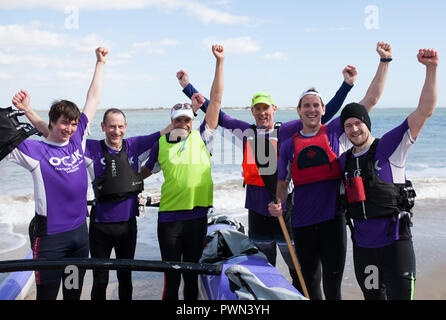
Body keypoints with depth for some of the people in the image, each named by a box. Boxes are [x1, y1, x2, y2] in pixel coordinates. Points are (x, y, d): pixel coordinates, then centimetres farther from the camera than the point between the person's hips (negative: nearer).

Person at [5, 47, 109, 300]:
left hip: (80, 231, 5)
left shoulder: (78, 141, 3)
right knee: (47, 293, 6)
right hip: (50, 236, -5)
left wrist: (100, 63, 13)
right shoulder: (36, 150, -8)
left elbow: (93, 99, 9)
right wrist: (23, 110, -23)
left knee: (75, 292, 19)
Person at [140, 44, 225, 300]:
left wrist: (219, 62, -3)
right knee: (172, 274, 6)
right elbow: (146, 171, 23)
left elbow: (215, 100, -1)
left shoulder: (202, 138, 2)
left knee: (192, 271, 14)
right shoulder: (161, 144, 5)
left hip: (197, 215, 0)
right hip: (169, 217, 0)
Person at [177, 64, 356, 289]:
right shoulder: (246, 132, 5)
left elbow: (323, 114, -2)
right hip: (257, 211, 3)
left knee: (298, 269, 3)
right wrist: (187, 87, 12)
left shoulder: (288, 131, -2)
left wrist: (346, 85, -7)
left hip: (285, 209, -2)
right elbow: (216, 114, 10)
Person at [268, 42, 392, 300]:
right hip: (302, 223, 2)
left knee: (332, 287, 2)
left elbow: (371, 99, 2)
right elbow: (282, 184, 14)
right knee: (310, 284, 15)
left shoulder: (336, 131, 3)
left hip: (332, 219, -2)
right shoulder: (289, 145, 8)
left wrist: (385, 61, 0)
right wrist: (278, 204, -6)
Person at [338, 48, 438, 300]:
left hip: (395, 241, -5)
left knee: (399, 296, -2)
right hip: (362, 245, 5)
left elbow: (425, 111, -16)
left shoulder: (390, 146, -7)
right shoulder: (344, 161, 8)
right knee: (372, 295, 17)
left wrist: (431, 69, -25)